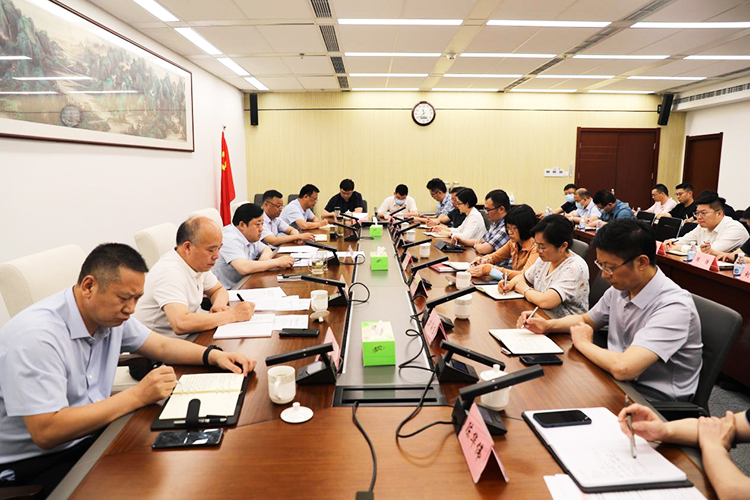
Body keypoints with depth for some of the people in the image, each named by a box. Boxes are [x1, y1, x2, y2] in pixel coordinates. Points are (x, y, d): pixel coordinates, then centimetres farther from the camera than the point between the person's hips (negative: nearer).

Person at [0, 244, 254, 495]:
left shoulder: (110, 313, -2)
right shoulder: (36, 335, -25)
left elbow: (162, 346, 10)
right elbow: (45, 432, -30)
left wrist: (213, 355, -8)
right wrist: (137, 396, -28)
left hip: (92, 435, 7)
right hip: (32, 466, -7)